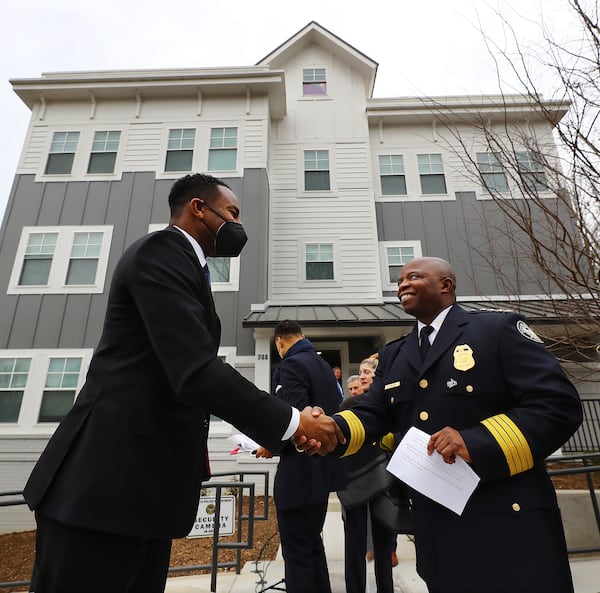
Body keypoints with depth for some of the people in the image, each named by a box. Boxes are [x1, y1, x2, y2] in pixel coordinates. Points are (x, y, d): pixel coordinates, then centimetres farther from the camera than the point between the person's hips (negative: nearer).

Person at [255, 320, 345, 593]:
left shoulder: (290, 366, -18)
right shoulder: (323, 364, 10)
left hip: (300, 471, -9)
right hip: (323, 467, 9)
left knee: (297, 550, 5)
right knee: (312, 542, 23)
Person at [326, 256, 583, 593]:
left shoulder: (500, 328, -7)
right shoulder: (393, 355, 10)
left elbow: (560, 405, -14)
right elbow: (373, 414, 3)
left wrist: (478, 441, -26)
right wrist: (335, 432, -19)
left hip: (508, 518, -5)